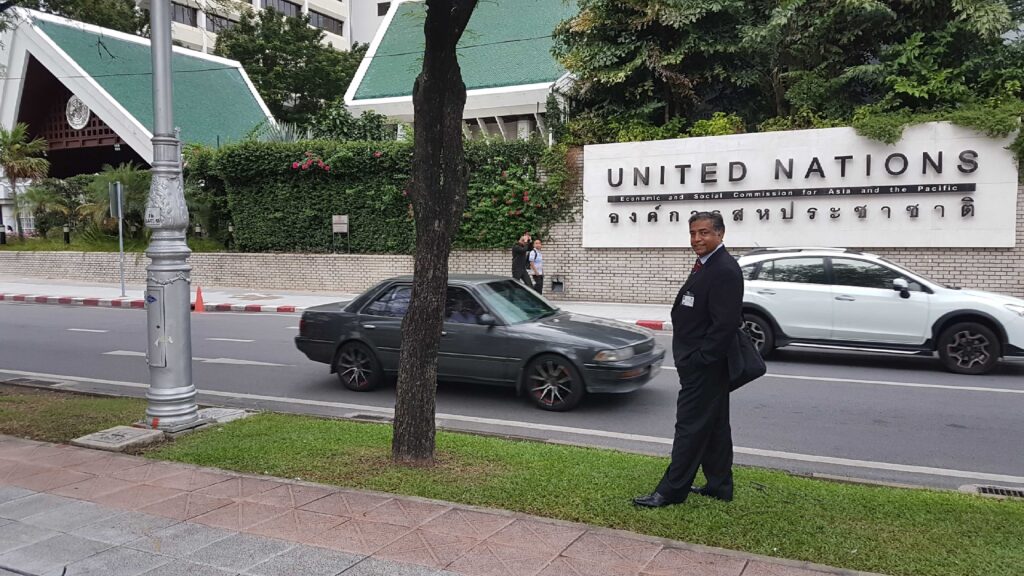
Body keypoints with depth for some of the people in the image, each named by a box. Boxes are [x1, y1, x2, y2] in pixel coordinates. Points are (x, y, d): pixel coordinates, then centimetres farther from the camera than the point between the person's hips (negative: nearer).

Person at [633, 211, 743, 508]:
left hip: (705, 366, -10)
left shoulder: (725, 271, -19)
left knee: (691, 425, -3)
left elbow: (726, 324, -25)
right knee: (714, 425, 16)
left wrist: (699, 359, -20)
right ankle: (719, 485, 27)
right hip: (702, 364, 10)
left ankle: (672, 490, 5)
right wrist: (691, 359, 14)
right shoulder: (707, 266, 13)